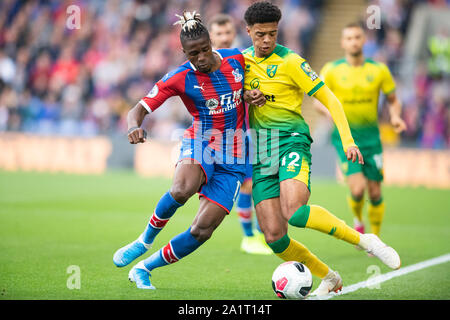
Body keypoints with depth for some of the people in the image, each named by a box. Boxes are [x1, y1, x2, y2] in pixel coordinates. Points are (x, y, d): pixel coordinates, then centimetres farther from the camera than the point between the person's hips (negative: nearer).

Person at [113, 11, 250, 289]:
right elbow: (139, 110, -11)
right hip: (201, 142, -2)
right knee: (182, 190, -39)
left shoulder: (237, 59, -2)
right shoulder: (179, 78, -10)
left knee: (201, 231, -8)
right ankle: (145, 240, -10)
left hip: (233, 159, 2)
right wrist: (135, 126, -35)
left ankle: (144, 269, 13)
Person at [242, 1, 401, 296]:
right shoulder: (243, 61, 12)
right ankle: (329, 277, 15)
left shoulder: (290, 62, -4)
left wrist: (347, 140, -14)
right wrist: (245, 97, 2)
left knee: (294, 211, -33)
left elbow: (329, 99, -4)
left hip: (291, 139, -5)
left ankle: (364, 240, -19)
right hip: (261, 152, 5)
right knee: (274, 237, -6)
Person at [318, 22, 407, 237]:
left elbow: (393, 100, 11)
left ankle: (375, 238, 25)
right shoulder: (332, 70, -3)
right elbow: (319, 99, 3)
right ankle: (357, 221, 15)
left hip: (371, 137, 2)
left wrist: (395, 116, -10)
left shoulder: (379, 70, 1)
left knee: (375, 192, 3)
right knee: (357, 188, -18)